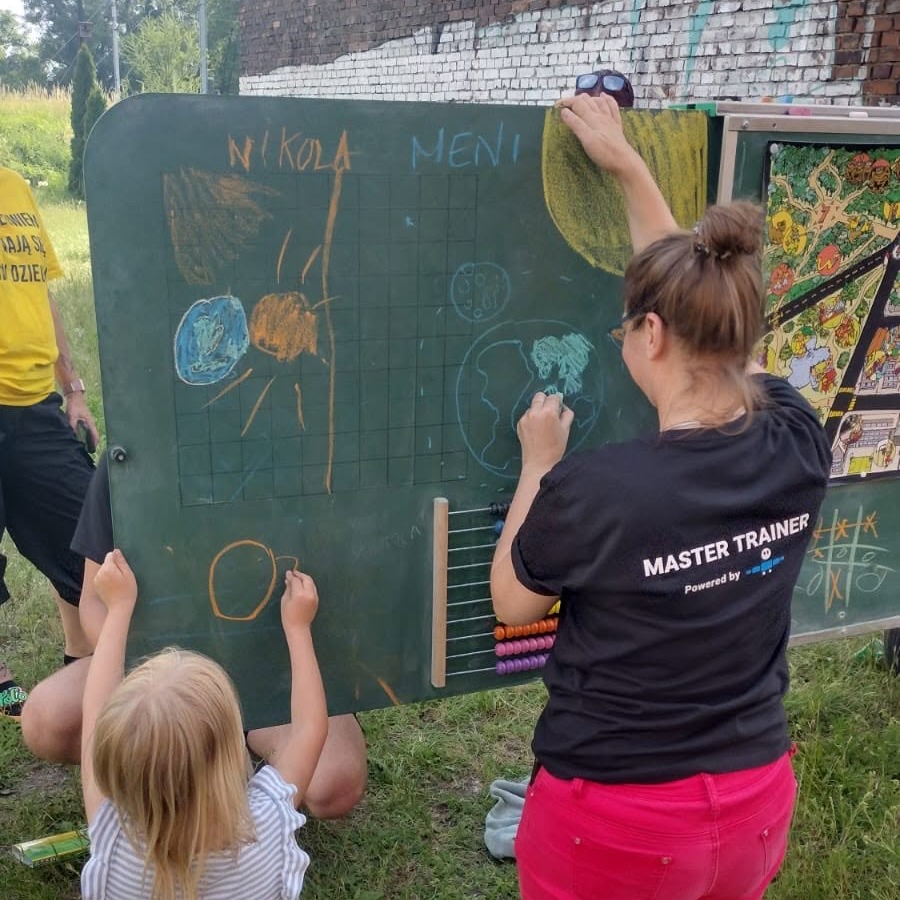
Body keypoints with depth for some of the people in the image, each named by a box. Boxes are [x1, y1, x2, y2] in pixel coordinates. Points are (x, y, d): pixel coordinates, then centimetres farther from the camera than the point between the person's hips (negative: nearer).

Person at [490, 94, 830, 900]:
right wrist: (627, 163, 9)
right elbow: (707, 316, 1)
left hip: (615, 821, -4)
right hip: (758, 803, 5)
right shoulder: (798, 449, -14)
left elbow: (512, 605, -9)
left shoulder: (591, 490, -29)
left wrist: (539, 466, 0)